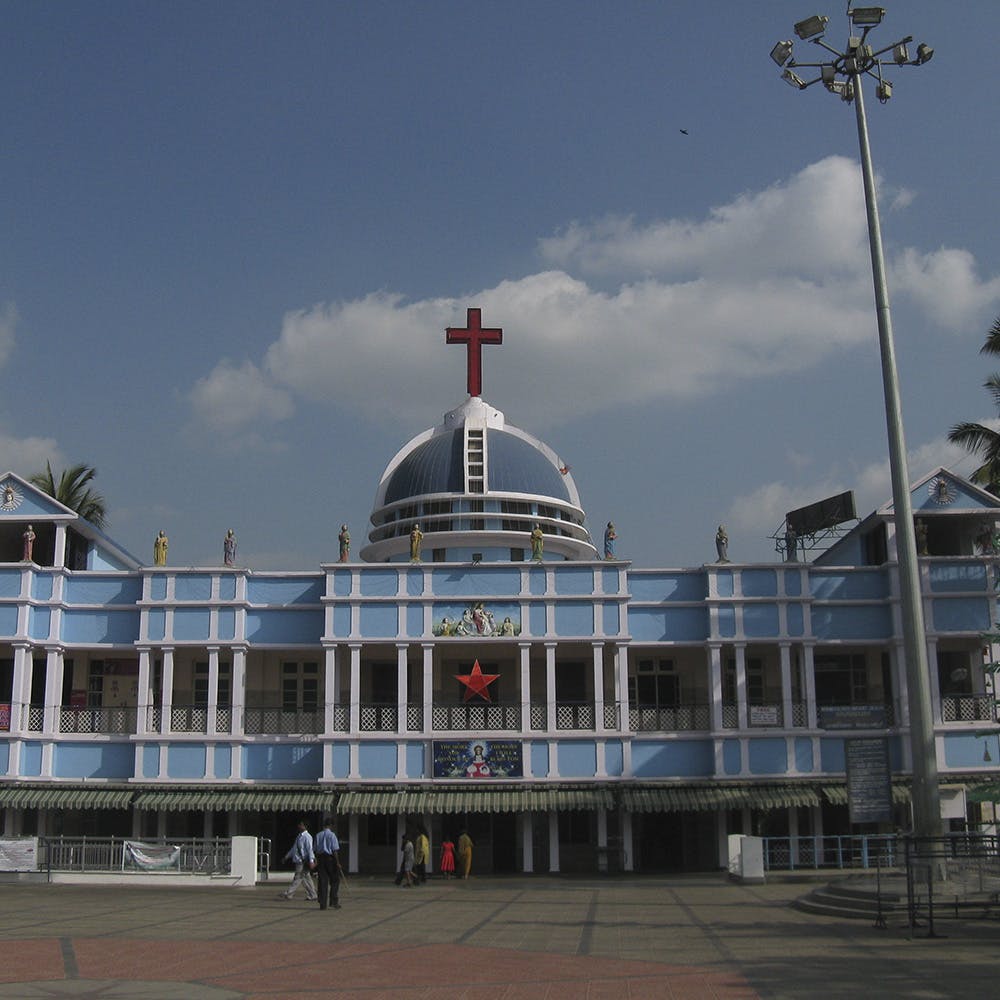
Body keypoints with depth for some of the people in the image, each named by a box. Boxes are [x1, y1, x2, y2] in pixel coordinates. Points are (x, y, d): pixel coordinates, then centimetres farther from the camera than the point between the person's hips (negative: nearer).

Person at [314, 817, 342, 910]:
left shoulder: (318, 835, 9)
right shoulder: (332, 835, -8)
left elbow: (316, 850, 9)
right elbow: (335, 850, -11)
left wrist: (317, 862, 13)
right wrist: (338, 863, -8)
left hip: (320, 858, 5)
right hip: (330, 858, -5)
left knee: (322, 881, 6)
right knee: (334, 881, 6)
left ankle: (322, 904, 5)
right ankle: (334, 902, 1)